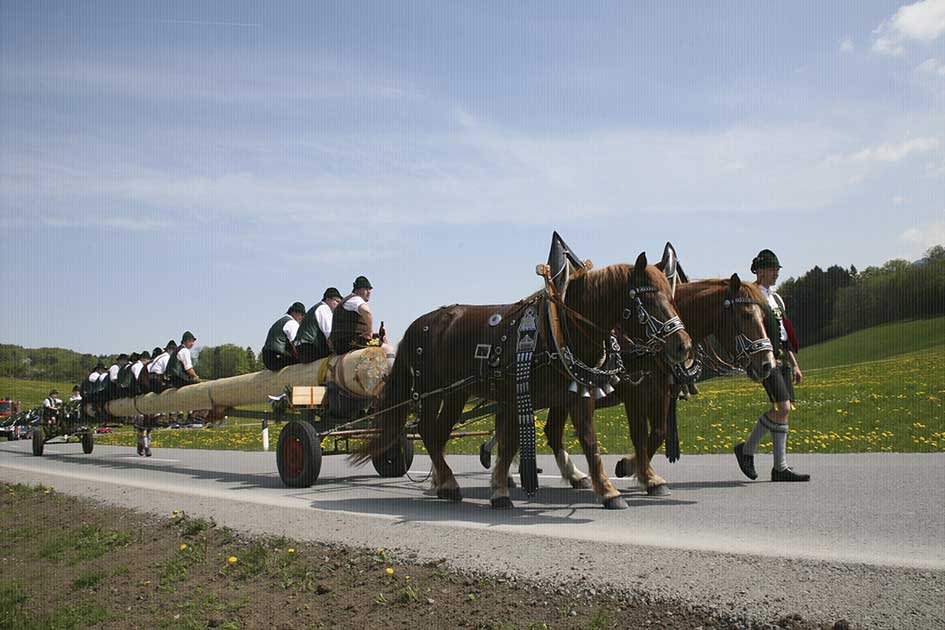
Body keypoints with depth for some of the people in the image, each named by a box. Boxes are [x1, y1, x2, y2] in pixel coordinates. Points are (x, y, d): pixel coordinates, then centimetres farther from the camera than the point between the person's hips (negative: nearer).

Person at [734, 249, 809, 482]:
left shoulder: (776, 298, 21)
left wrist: (794, 365, 20)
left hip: (782, 359, 9)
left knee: (783, 410, 4)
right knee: (782, 408, -16)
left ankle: (780, 467, 8)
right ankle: (747, 449, 1)